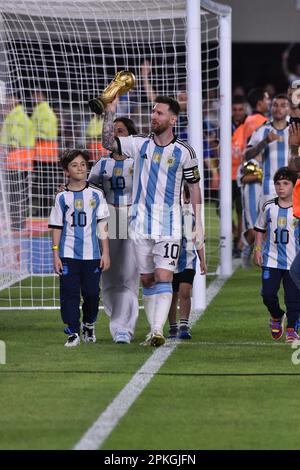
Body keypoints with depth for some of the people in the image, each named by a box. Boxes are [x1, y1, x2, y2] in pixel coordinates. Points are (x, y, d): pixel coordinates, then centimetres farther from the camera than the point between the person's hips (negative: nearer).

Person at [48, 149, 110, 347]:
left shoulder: (96, 195, 4)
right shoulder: (62, 198, 4)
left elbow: (103, 225, 6)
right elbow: (57, 227, 6)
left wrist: (105, 252, 1)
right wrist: (56, 254, 0)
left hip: (92, 254, 0)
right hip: (68, 254, 0)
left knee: (92, 293, 3)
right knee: (69, 294, -6)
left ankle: (89, 325, 27)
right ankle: (73, 333, -1)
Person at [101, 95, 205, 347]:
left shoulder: (184, 151, -1)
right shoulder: (140, 144, 4)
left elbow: (194, 186, 5)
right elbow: (108, 142, -4)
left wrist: (198, 224, 2)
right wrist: (110, 110, -14)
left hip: (169, 225, -3)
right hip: (141, 222, 3)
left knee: (164, 277, -14)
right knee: (147, 279, 6)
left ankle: (158, 330, -22)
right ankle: (154, 331, 13)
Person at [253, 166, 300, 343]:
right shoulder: (269, 207, 3)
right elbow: (260, 229, 15)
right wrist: (258, 249, 6)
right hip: (271, 260, 2)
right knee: (268, 294, -4)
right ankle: (276, 317, 25)